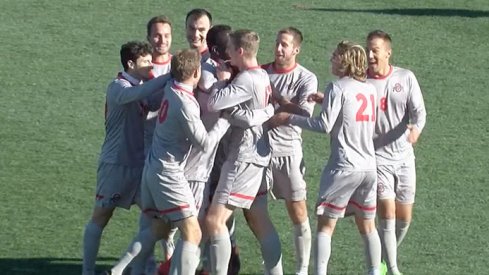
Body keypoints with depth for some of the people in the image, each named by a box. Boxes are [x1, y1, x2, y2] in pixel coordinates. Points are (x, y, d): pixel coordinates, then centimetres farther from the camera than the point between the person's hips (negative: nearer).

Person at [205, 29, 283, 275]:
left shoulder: (246, 80, -20)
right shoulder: (262, 76, 9)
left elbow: (213, 103, -27)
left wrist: (221, 80, -9)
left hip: (244, 157, -10)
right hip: (258, 154, 10)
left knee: (215, 220, -10)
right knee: (260, 222, 14)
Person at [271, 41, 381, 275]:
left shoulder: (338, 88, -9)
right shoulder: (370, 89, 10)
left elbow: (325, 125, -14)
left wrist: (290, 118, -7)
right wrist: (327, 101, 18)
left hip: (343, 167, -6)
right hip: (369, 167, 6)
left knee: (326, 225, 0)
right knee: (367, 226, 15)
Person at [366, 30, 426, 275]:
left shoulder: (406, 78, 0)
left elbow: (418, 110, -7)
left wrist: (416, 128, -28)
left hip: (404, 156, 3)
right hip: (376, 156, -3)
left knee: (404, 217, 9)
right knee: (387, 213, -13)